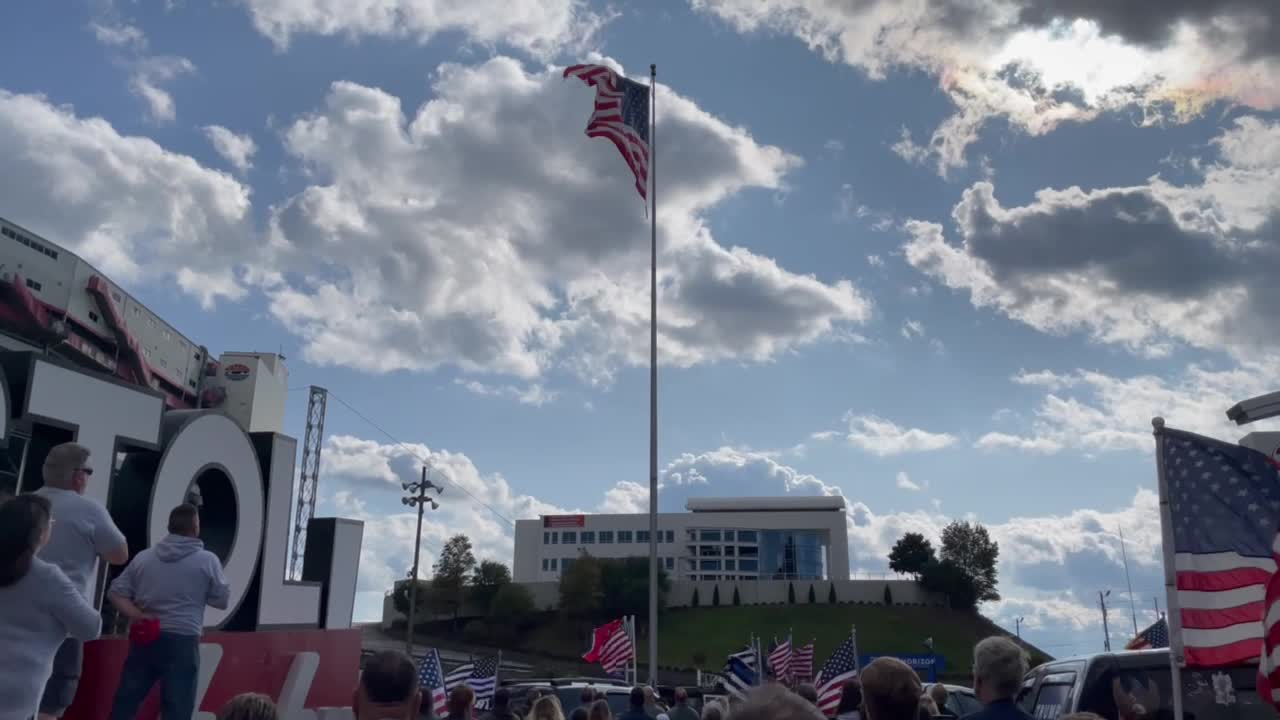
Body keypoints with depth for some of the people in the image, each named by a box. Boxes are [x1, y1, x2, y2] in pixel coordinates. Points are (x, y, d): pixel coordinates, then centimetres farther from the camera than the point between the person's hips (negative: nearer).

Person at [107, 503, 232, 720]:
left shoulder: (143, 557, 9)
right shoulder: (207, 560, -3)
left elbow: (116, 592, 6)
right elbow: (222, 600, 2)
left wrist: (136, 616, 0)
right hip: (182, 641, -4)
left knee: (125, 701, 14)